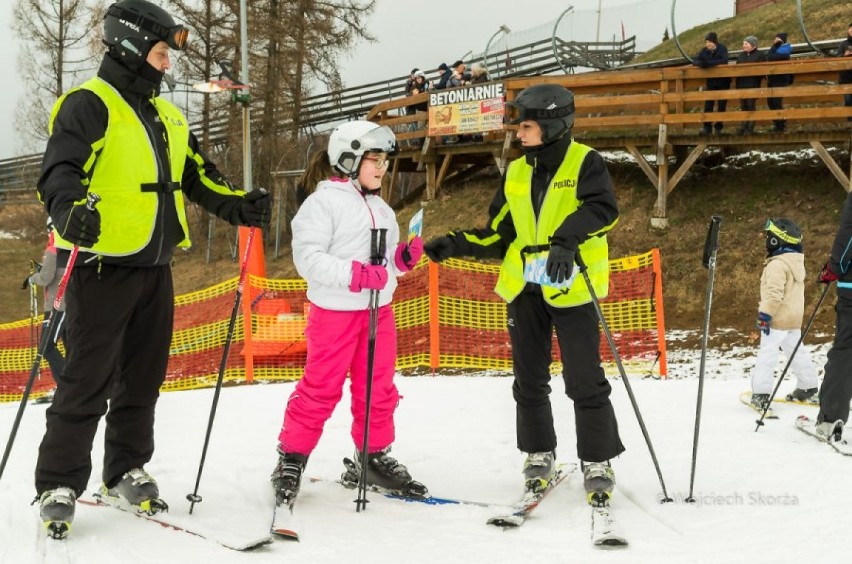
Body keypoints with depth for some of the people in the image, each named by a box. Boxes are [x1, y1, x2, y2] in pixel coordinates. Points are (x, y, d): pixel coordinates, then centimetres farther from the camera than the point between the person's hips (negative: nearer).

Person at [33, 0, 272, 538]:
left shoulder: (165, 115, 18)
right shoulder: (89, 105, -9)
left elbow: (196, 173, 22)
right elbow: (60, 171, -20)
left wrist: (238, 206, 8)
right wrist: (72, 211, -39)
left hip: (155, 266, 8)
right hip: (103, 264, -8)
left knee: (144, 375, 13)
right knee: (88, 380, -5)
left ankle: (127, 470, 27)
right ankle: (59, 484, 4)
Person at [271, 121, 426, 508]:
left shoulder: (382, 210, 16)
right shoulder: (324, 202, -9)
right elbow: (308, 257, -17)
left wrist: (403, 259, 0)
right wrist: (355, 273, -26)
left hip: (378, 310, 7)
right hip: (335, 311, -7)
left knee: (379, 388, 12)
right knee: (321, 388, -3)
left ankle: (373, 456, 25)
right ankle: (291, 459, 9)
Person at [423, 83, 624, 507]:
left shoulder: (585, 163, -7)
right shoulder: (517, 173, 11)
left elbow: (602, 208, -26)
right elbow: (498, 235, 12)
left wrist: (566, 242, -41)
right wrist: (456, 245, -3)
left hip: (571, 289, -6)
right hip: (523, 289, 6)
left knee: (584, 382, -2)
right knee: (529, 381, 12)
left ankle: (597, 463, 11)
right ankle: (539, 455, 26)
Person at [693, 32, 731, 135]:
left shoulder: (722, 48, -10)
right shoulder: (705, 51, 1)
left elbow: (724, 61, -25)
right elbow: (695, 61, 0)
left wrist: (709, 63, -33)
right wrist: (700, 63, -25)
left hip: (723, 81, -3)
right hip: (711, 81, 3)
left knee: (721, 105, 3)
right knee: (708, 105, -5)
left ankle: (718, 127, 12)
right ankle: (707, 127, -2)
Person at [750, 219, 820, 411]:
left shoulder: (778, 264, -19)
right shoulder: (796, 262, 13)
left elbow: (774, 292, -25)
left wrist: (765, 314, -22)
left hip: (778, 319, -9)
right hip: (794, 319, 9)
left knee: (767, 355, -7)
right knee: (797, 352, 18)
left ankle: (761, 395, -11)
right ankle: (808, 389, 25)